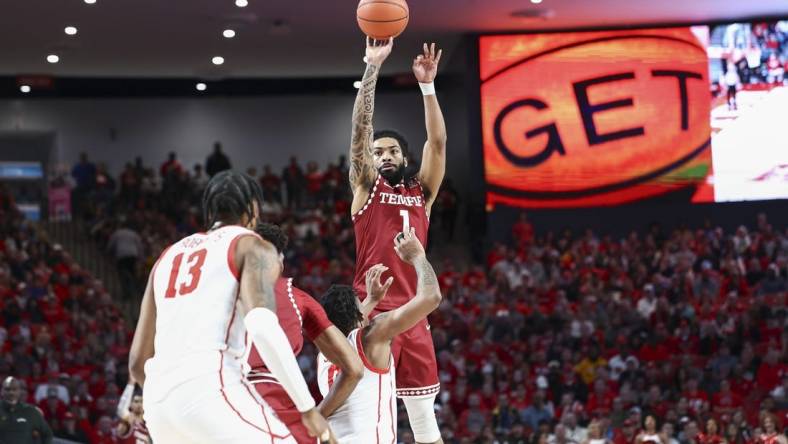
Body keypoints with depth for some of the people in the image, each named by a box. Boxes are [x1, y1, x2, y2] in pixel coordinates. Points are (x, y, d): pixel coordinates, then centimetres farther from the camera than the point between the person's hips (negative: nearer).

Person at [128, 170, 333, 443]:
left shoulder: (168, 257, 28)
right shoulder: (253, 246, 8)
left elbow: (137, 363, 25)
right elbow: (262, 326, -13)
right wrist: (308, 407, -9)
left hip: (158, 400, 7)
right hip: (211, 387, -7)